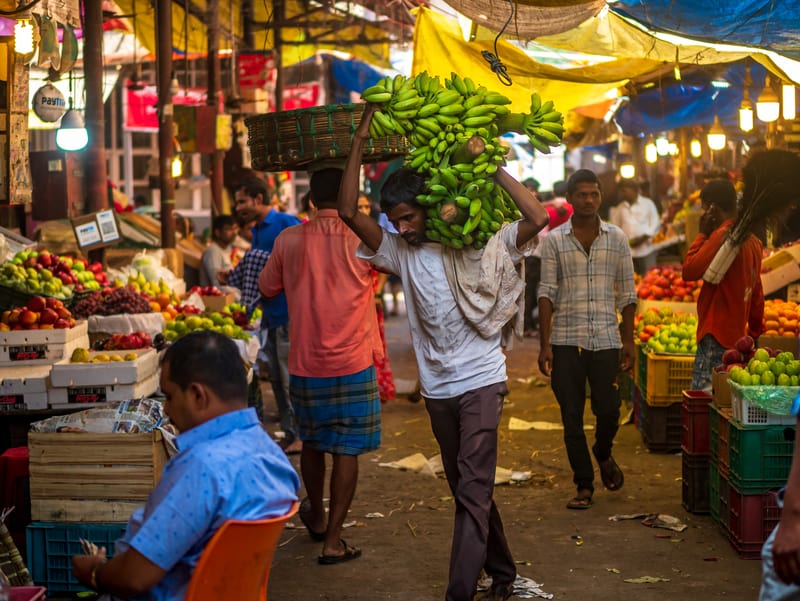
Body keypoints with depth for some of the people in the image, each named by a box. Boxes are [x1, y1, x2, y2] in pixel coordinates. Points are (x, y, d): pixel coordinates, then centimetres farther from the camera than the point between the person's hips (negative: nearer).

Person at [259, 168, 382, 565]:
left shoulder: (290, 241, -4)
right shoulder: (362, 240, -10)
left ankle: (316, 519, 39)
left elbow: (268, 288, 11)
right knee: (347, 450, 3)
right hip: (352, 364, -3)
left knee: (312, 442, 20)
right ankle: (333, 540, 4)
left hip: (304, 364, 3)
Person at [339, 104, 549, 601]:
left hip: (481, 381, -5)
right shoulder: (400, 251, 5)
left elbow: (538, 218, -18)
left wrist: (492, 168, -20)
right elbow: (349, 211, -4)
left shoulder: (479, 243, -6)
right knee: (468, 489, 15)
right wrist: (360, 143, -9)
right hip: (437, 388, 5)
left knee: (474, 490, -12)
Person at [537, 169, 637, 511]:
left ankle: (603, 454, 32)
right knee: (572, 418, 3)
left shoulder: (616, 238, 7)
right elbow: (547, 293, 0)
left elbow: (626, 293, 9)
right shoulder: (554, 240, 2)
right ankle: (584, 486, 15)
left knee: (608, 410, -1)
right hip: (566, 341, -1)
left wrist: (628, 341, 3)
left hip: (606, 339, 1)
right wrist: (545, 345, -6)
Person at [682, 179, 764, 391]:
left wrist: (702, 233, -4)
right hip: (737, 334, 9)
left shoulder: (723, 235, -13)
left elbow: (689, 270, -15)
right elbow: (757, 295, 20)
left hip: (716, 337, -9)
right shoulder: (752, 240, 15)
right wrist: (755, 332, 28)